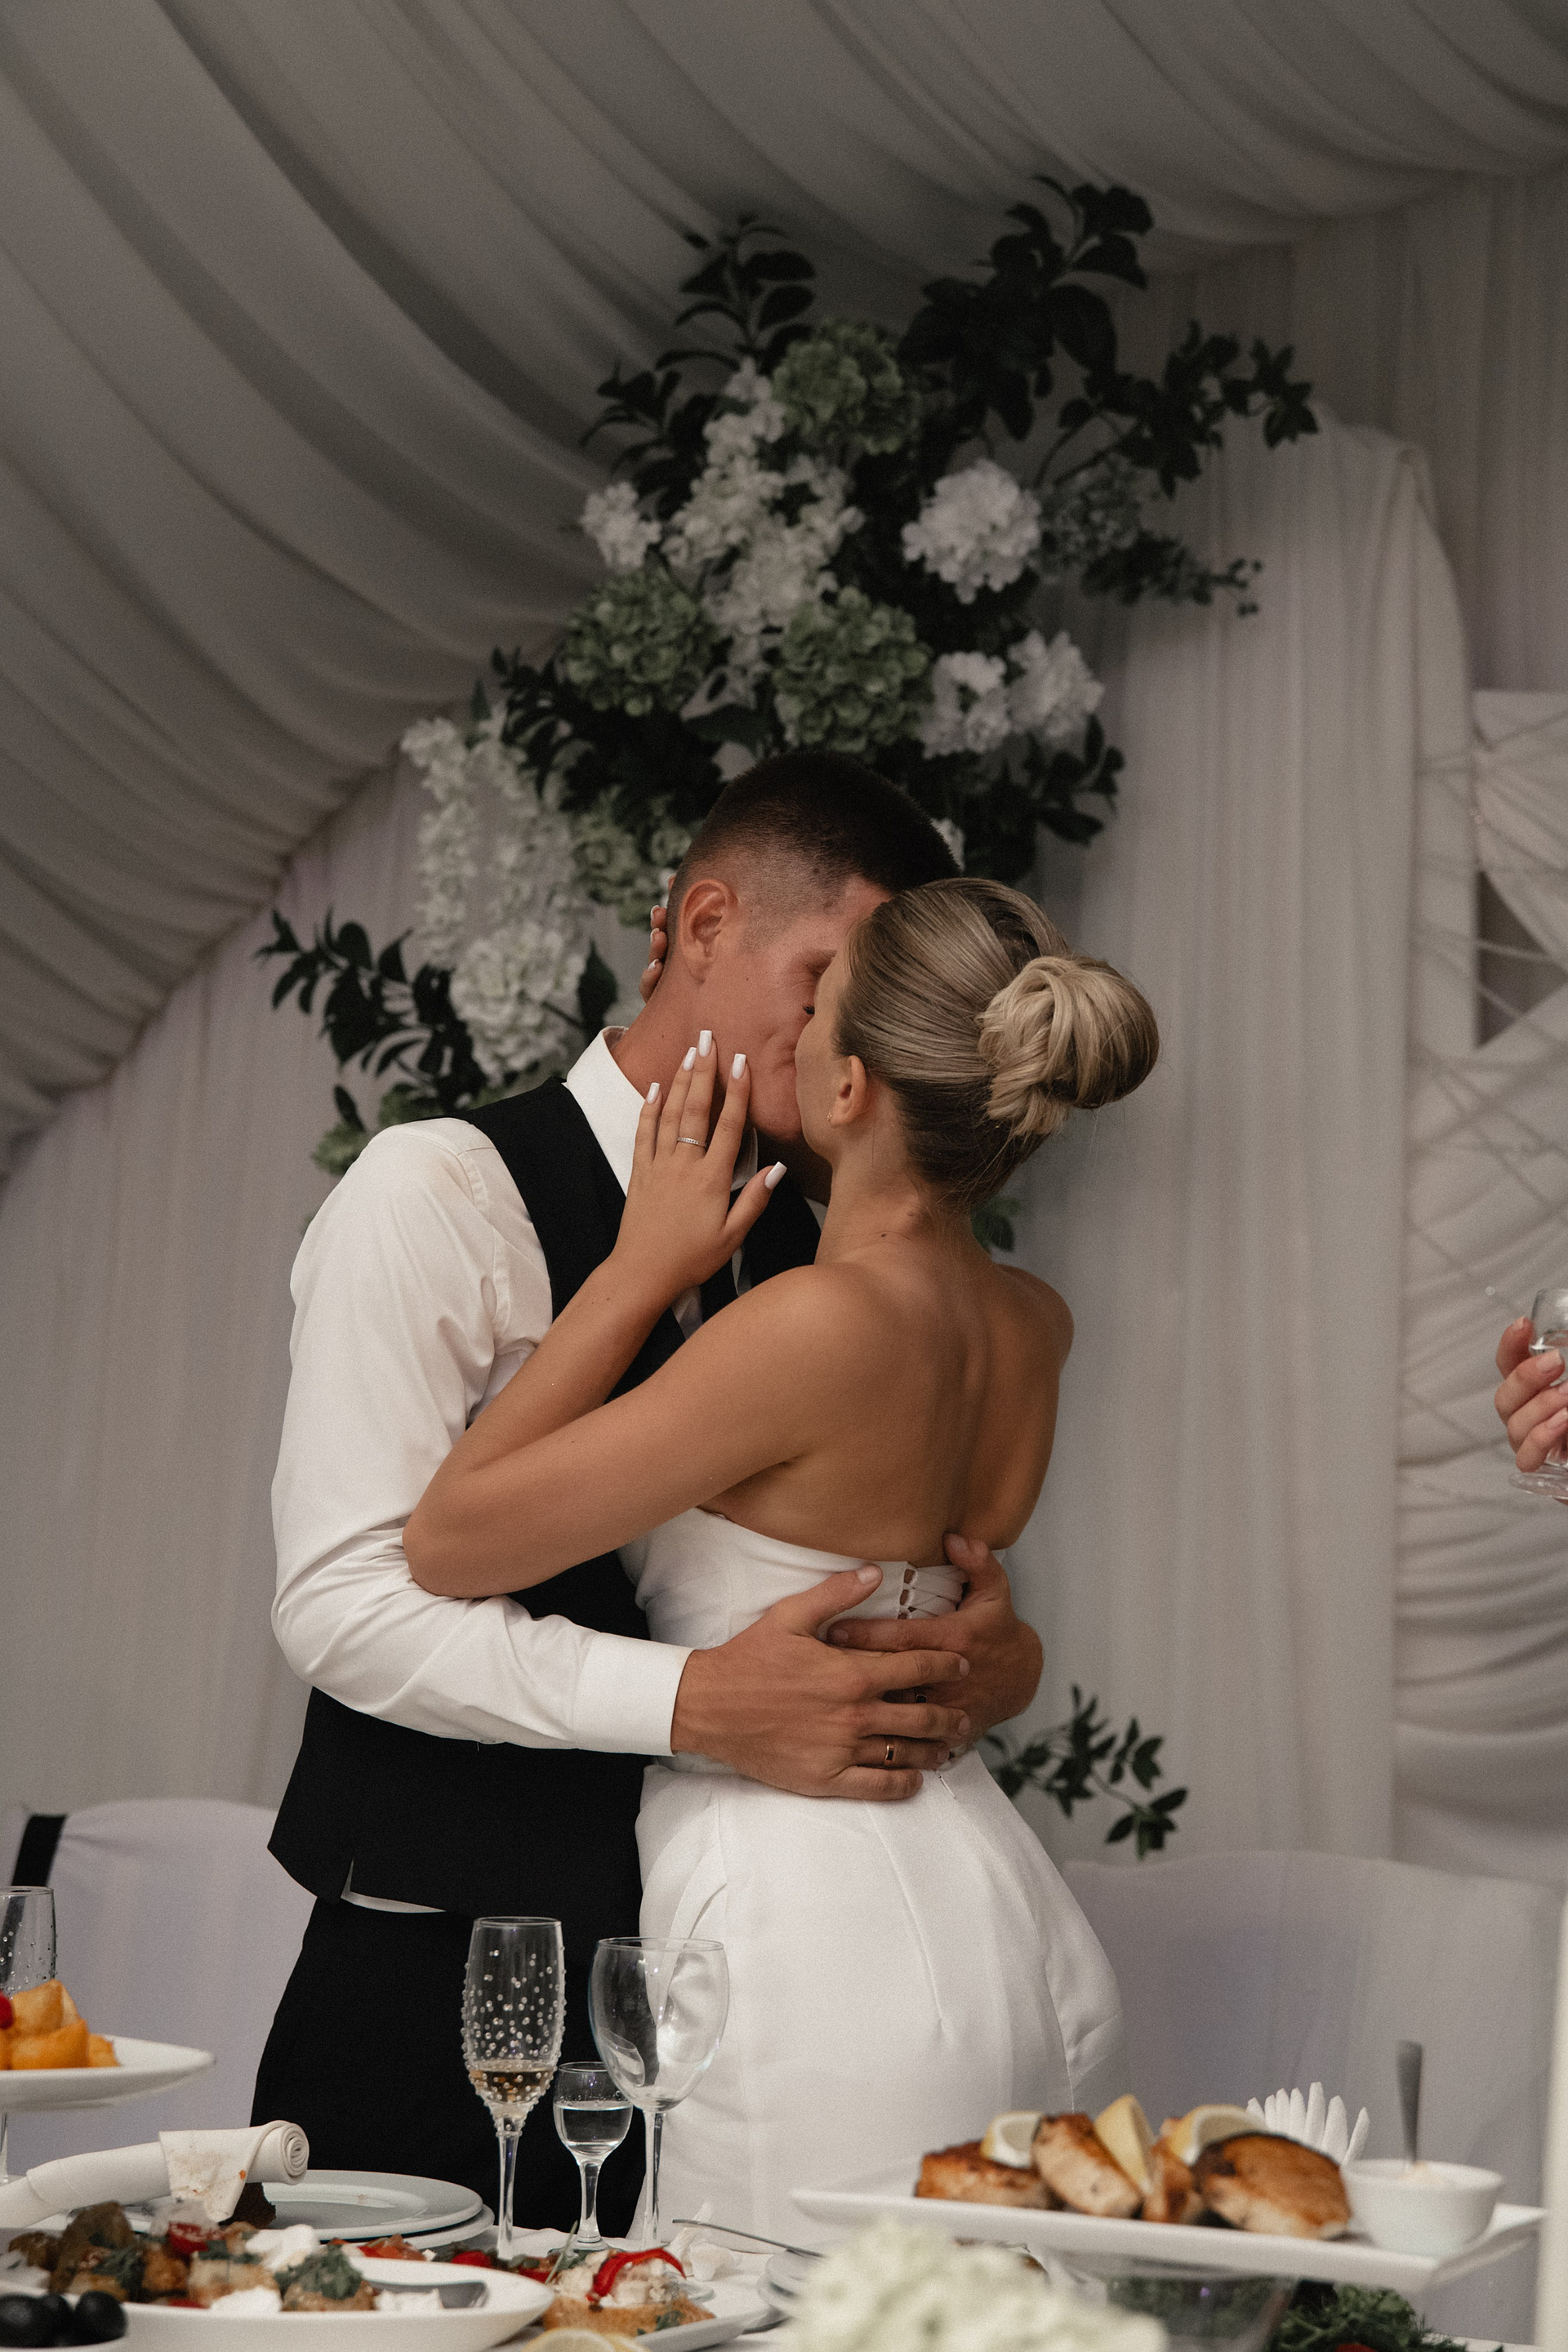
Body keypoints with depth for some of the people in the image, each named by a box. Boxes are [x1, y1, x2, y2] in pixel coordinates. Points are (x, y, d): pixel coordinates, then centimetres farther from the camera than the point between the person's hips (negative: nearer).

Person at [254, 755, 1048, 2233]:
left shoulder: (810, 1253, 12)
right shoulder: (441, 1193, -8)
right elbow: (343, 1601, -17)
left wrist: (997, 1655, -12)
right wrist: (697, 1701, -26)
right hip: (448, 1984, -5)